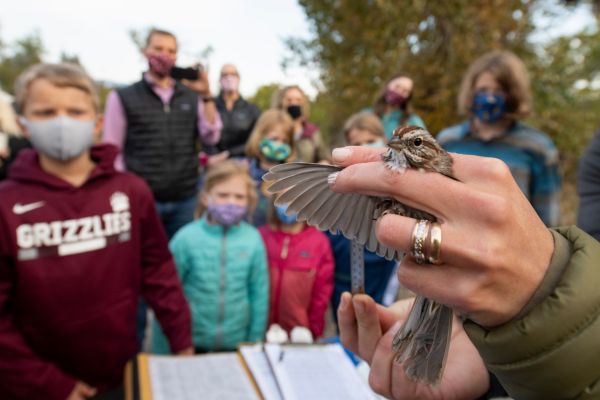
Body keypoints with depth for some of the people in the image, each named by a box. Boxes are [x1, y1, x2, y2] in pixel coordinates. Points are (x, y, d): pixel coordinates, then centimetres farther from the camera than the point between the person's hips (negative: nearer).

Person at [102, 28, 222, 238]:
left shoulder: (192, 96, 8)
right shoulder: (123, 97, 1)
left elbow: (211, 137, 1)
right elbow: (111, 151, 0)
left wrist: (206, 95, -8)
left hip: (185, 199, 3)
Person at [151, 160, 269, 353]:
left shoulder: (253, 240, -12)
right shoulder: (187, 238, -16)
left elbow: (259, 294, -3)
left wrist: (255, 344, 2)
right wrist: (162, 351, -2)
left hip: (236, 344, 1)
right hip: (190, 343, -1)